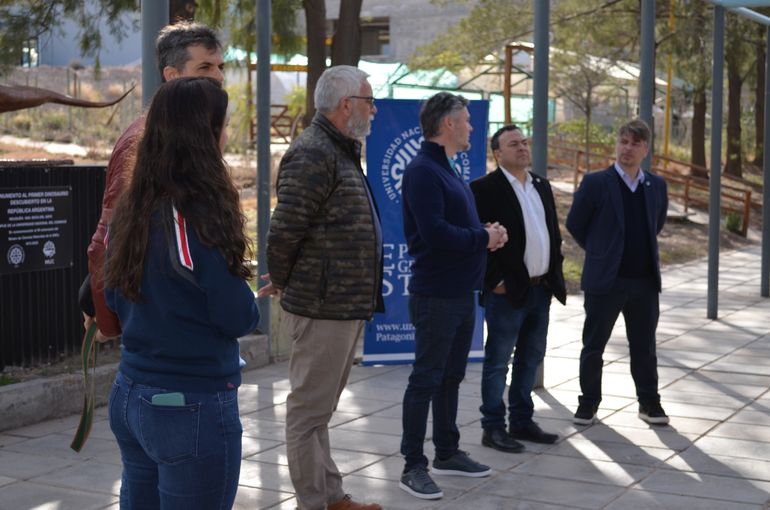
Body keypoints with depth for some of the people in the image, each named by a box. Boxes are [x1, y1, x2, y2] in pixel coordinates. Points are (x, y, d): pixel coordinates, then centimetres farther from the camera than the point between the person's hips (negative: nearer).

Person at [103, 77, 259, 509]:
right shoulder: (200, 218, -20)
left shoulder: (130, 211, 3)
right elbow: (240, 318, -14)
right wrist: (241, 294, 6)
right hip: (192, 407, -7)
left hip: (130, 396, 7)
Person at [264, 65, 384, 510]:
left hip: (346, 306, 10)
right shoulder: (313, 154, -17)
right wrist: (283, 284, -4)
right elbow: (284, 231, -20)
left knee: (321, 407, 18)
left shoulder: (340, 152, 16)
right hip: (323, 308, -10)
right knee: (310, 409, 1)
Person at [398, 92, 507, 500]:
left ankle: (447, 452, 28)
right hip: (436, 295, -10)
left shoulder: (447, 169, 16)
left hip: (462, 292, 10)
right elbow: (435, 232, -26)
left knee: (451, 375, 17)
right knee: (426, 379, -3)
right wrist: (484, 238, -13)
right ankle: (413, 466, 4)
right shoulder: (423, 169, -16)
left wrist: (487, 233, 0)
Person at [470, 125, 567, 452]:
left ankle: (521, 422, 26)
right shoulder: (484, 189, -10)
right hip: (508, 291, -8)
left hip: (541, 289, 8)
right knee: (498, 361, 1)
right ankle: (493, 428, 9)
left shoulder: (541, 186, 14)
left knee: (531, 359, 15)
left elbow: (554, 232, 20)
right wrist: (495, 280, -16)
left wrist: (556, 273, 11)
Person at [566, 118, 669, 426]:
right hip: (605, 281, -3)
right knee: (593, 347, 6)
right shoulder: (595, 183, -6)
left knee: (644, 347, 12)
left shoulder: (656, 186, 6)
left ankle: (649, 403, 24)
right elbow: (574, 224, 2)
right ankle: (588, 403, 18)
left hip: (645, 281, 3)